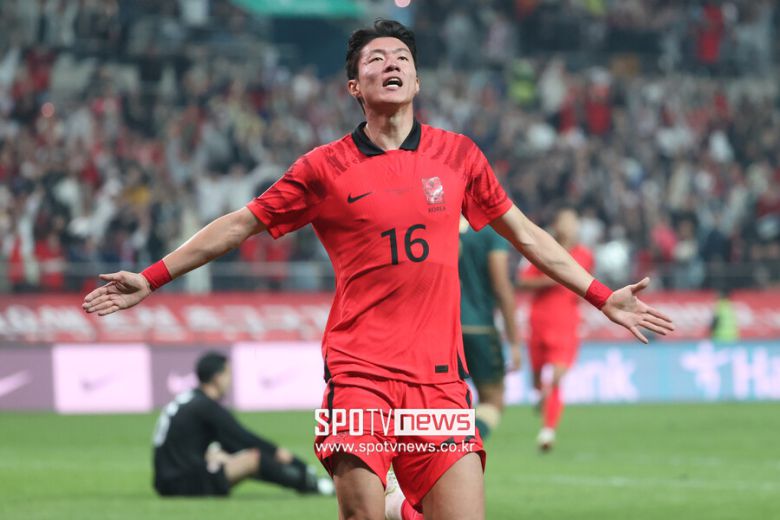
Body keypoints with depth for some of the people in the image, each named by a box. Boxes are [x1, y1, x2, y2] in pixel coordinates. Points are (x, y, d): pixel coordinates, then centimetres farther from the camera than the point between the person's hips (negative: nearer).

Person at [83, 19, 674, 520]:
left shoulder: (458, 155, 10)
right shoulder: (326, 168, 4)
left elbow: (525, 234, 20)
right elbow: (238, 226, 12)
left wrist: (603, 297, 20)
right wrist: (149, 280, 10)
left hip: (439, 375, 2)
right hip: (359, 373, -2)